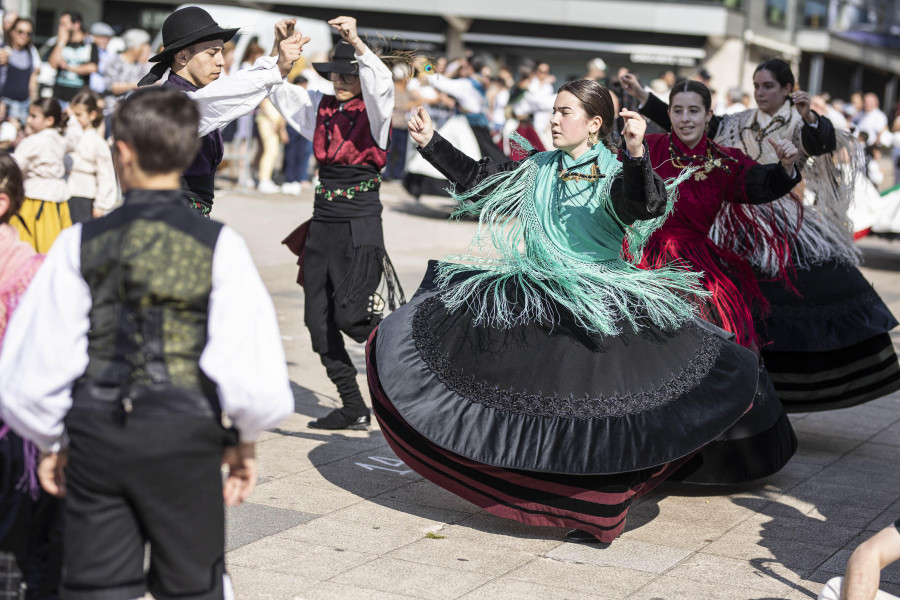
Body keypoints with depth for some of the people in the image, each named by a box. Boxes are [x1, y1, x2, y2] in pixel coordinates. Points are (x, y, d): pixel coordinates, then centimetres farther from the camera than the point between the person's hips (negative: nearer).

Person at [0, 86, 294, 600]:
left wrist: (52, 442, 15)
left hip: (95, 437, 2)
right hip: (184, 440, -1)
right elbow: (252, 369, -11)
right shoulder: (219, 246, -6)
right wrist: (244, 439, 7)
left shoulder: (81, 244, -1)